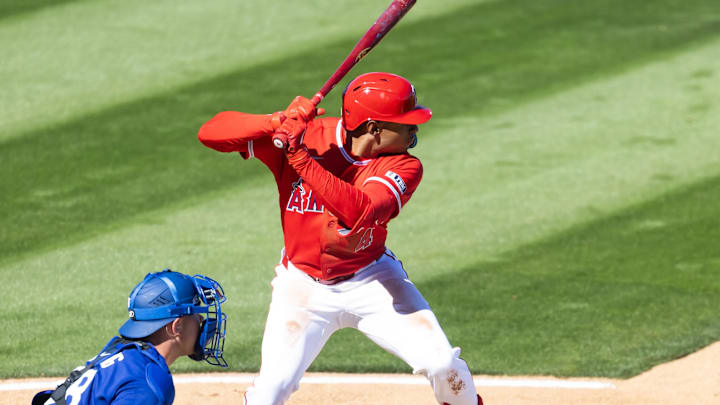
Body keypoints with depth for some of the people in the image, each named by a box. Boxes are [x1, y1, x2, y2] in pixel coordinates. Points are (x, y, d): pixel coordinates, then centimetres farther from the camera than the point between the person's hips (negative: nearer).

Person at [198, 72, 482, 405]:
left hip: (372, 281, 1)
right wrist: (278, 122, -36)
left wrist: (302, 160, -43)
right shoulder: (304, 136, -17)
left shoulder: (403, 167, -16)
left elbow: (360, 213, -37)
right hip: (303, 285, -1)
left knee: (445, 369, -9)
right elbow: (209, 133, -22)